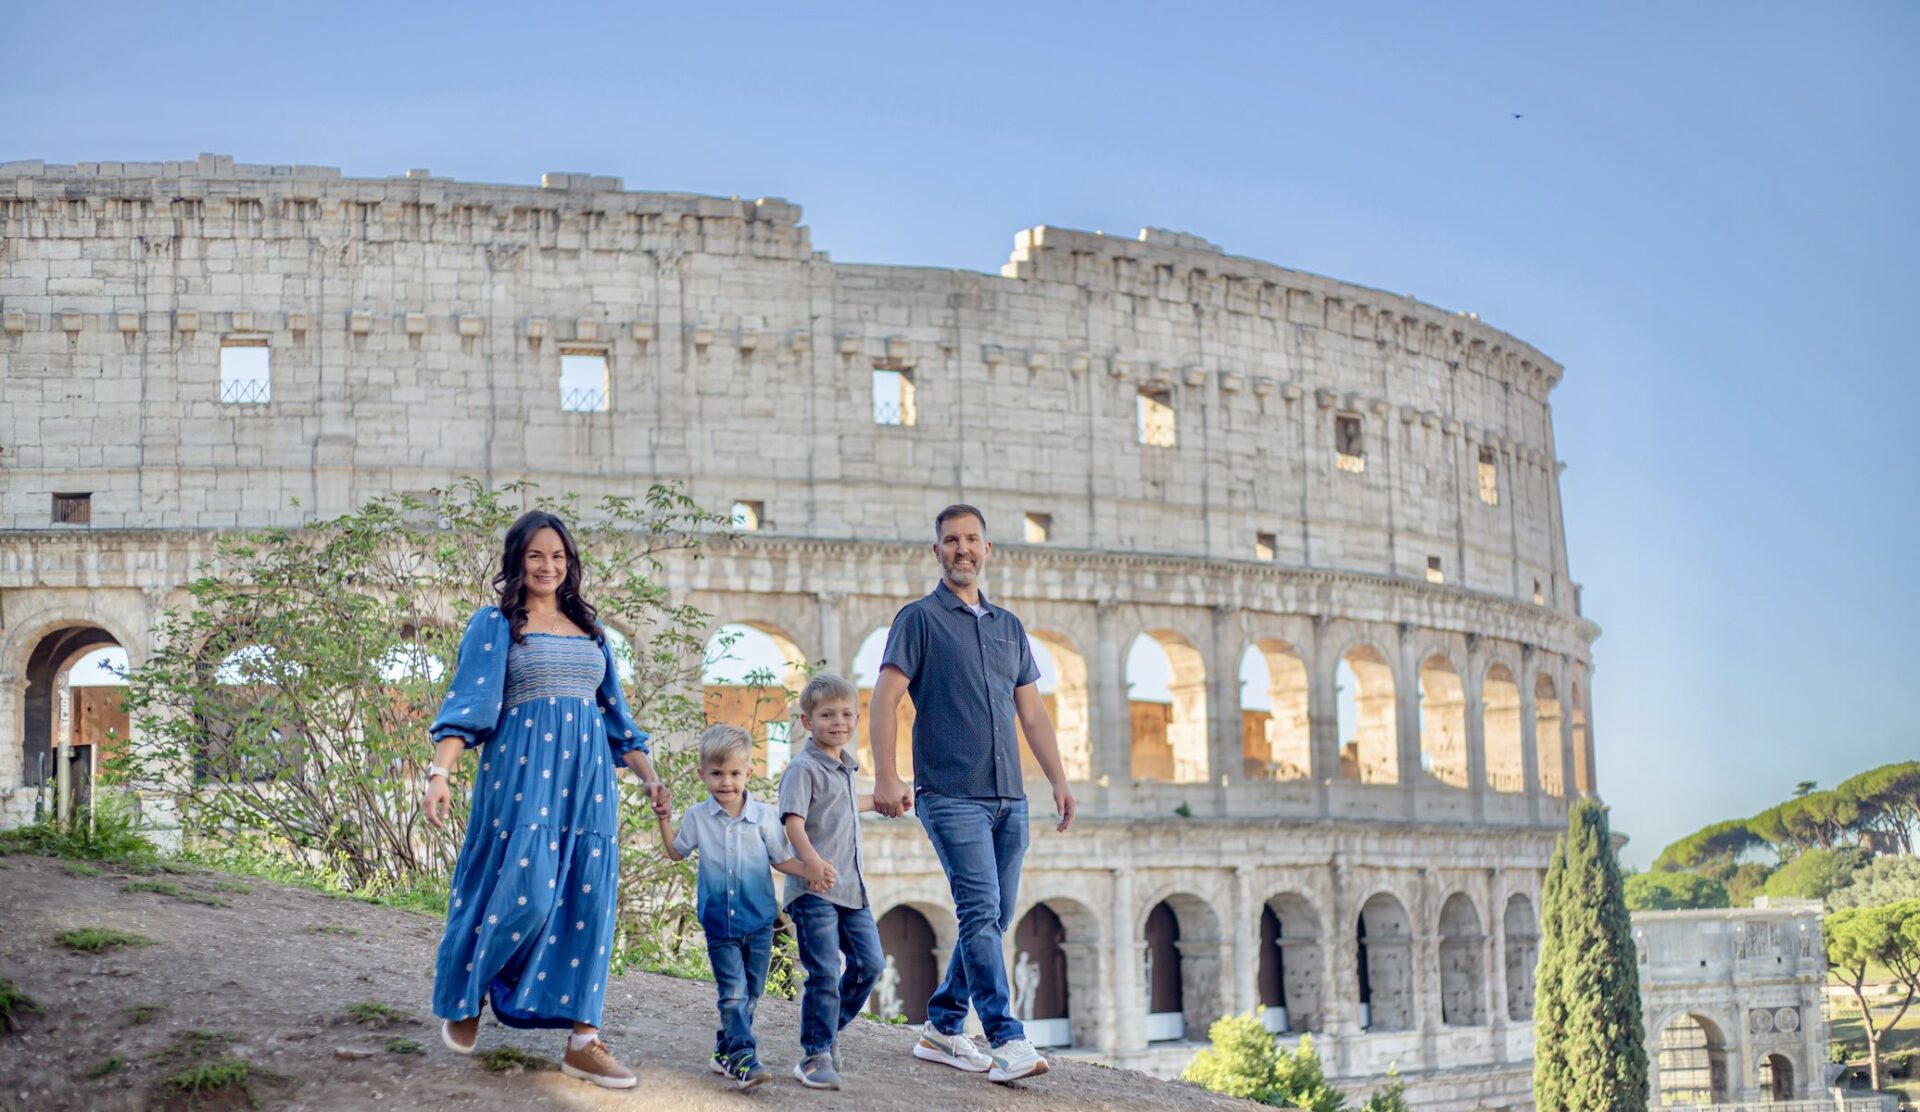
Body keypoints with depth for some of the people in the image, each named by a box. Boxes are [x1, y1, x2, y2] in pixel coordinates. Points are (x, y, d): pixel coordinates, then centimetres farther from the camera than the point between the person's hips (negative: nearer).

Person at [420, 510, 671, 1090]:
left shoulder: (589, 627, 19)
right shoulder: (495, 623, 4)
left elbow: (614, 713, 21)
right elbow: (467, 702, -6)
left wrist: (649, 776, 14)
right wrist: (440, 772, -19)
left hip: (588, 776, 5)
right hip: (523, 773, -5)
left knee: (587, 899, -2)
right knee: (523, 891, -12)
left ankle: (583, 1040, -1)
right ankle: (465, 996, 15)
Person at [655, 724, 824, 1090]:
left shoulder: (764, 816, -6)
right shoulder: (697, 817, -2)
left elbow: (782, 860, 1)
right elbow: (677, 852, 16)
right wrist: (664, 819, 4)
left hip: (759, 921, 1)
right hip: (719, 923, -1)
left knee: (751, 993, 10)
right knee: (733, 992, -10)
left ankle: (726, 1049, 25)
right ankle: (742, 1057, -11)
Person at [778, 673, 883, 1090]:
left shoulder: (845, 767, 16)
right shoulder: (804, 768, -10)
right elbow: (793, 820, -23)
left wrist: (879, 801, 56)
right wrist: (812, 861, -40)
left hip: (851, 886, 8)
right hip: (814, 889, -8)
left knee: (869, 962, 9)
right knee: (824, 973, -9)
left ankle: (829, 1030, 27)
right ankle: (816, 1055, 1)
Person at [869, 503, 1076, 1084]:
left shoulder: (1009, 626, 19)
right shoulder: (920, 618, 2)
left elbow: (1032, 712, 21)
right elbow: (885, 699, -6)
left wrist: (1059, 780, 12)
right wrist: (887, 777, -17)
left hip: (1009, 798, 6)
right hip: (951, 795, -6)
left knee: (993, 919, 8)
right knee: (980, 912, -15)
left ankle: (942, 1027, 20)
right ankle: (1007, 1041, -17)